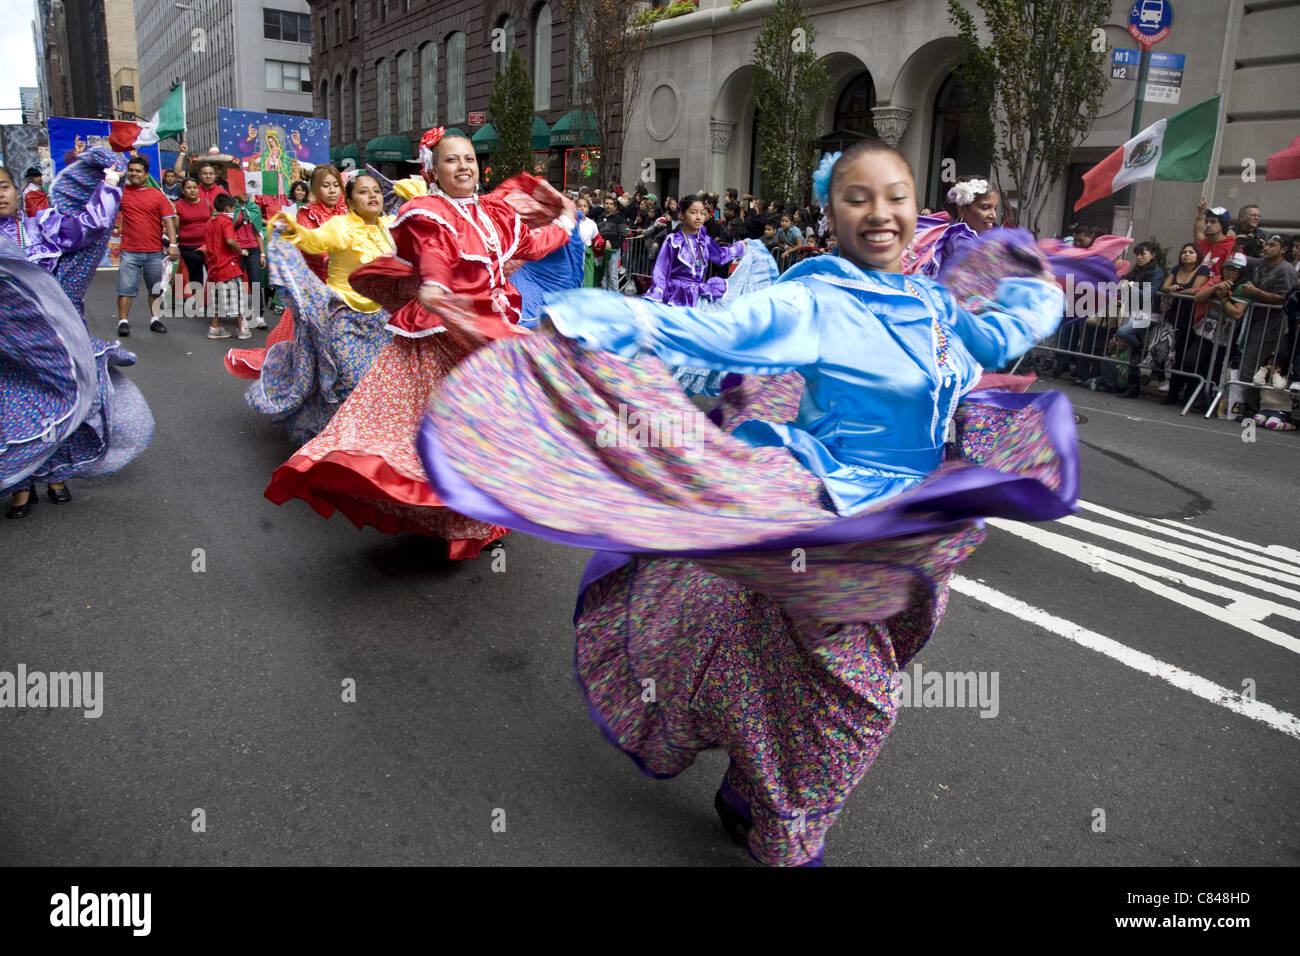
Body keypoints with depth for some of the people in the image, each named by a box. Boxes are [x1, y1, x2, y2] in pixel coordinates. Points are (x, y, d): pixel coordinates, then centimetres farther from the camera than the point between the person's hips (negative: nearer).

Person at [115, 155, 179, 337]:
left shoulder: (158, 196, 4)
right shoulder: (121, 192, 7)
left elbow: (168, 220, 0)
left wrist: (172, 244, -9)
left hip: (155, 252, 1)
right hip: (129, 252, 0)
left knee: (156, 288, 10)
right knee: (126, 288, -4)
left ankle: (154, 319, 22)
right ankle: (123, 322, -2)